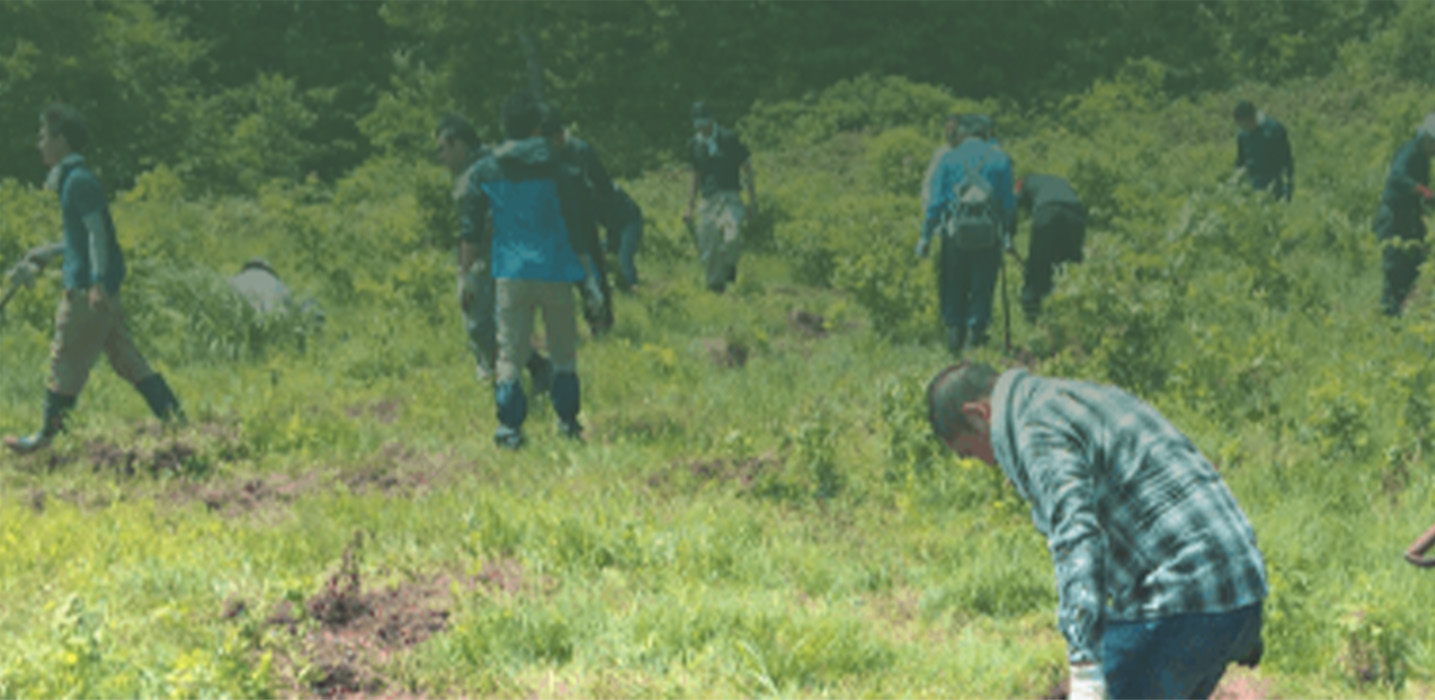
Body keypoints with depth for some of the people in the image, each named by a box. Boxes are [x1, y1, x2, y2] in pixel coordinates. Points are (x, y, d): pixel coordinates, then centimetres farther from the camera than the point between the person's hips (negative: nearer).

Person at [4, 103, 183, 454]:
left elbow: (97, 231, -19)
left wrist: (97, 283, -25)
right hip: (89, 284, 10)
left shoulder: (79, 180, -12)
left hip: (88, 288, -10)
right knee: (126, 359, 8)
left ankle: (47, 435, 10)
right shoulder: (70, 178, 18)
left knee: (66, 360, 1)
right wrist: (45, 254, 30)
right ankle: (174, 418, 6)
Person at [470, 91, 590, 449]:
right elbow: (580, 216, 1)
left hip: (510, 272, 1)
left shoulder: (484, 169, 3)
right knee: (563, 351, 12)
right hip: (554, 269, -1)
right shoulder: (552, 163, -4)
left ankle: (509, 425, -7)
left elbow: (475, 226, 9)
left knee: (510, 352, 2)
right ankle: (567, 420, 17)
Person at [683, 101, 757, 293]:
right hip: (708, 201, 4)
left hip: (729, 198, -4)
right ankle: (715, 286, 16)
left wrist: (752, 202, -1)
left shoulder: (729, 138, -3)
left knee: (732, 238, -27)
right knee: (707, 250, -2)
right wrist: (690, 207, 19)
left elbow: (747, 169, 2)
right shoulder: (694, 144, 10)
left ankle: (730, 266, 4)